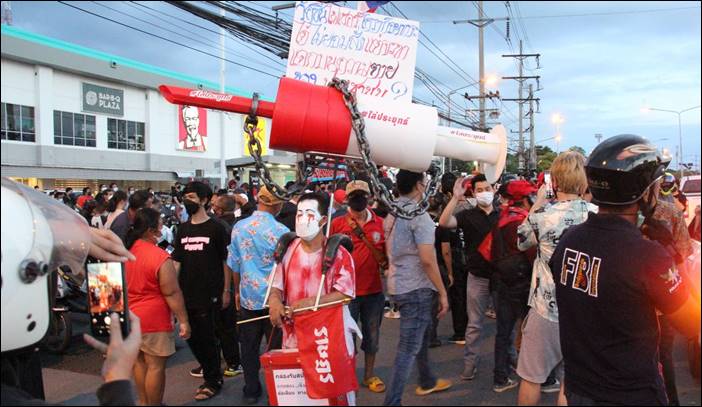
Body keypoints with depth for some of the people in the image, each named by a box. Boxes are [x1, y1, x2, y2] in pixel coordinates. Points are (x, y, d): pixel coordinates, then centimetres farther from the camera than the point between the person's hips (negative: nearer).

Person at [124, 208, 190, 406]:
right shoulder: (160, 257, -21)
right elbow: (172, 293, -20)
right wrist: (183, 320, -13)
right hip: (153, 319, -8)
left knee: (140, 361, 20)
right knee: (156, 366, 4)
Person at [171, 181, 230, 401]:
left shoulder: (216, 228, -5)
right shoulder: (183, 229, 9)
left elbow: (226, 261, -3)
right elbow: (176, 261, 10)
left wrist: (226, 290, -5)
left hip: (208, 294, -5)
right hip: (186, 294, 5)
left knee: (206, 337, 2)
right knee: (191, 336, 12)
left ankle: (213, 381, 19)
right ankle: (207, 368, 34)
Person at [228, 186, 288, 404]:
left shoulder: (239, 227, -2)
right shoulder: (281, 231, -13)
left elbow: (234, 264, 6)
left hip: (248, 297, 3)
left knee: (249, 346, 13)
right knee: (277, 346, 9)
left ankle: (251, 390, 24)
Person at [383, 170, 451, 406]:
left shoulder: (392, 213, 8)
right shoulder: (418, 214, -18)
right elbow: (427, 259, -22)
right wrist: (443, 293, -15)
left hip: (399, 284, 9)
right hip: (416, 288, -9)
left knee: (422, 335, 25)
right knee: (409, 347, -2)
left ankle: (427, 382, 42)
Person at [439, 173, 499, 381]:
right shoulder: (468, 216, -4)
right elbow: (444, 222, -22)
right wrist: (456, 197, -29)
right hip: (478, 278, -2)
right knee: (474, 324, 6)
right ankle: (470, 363, 17)